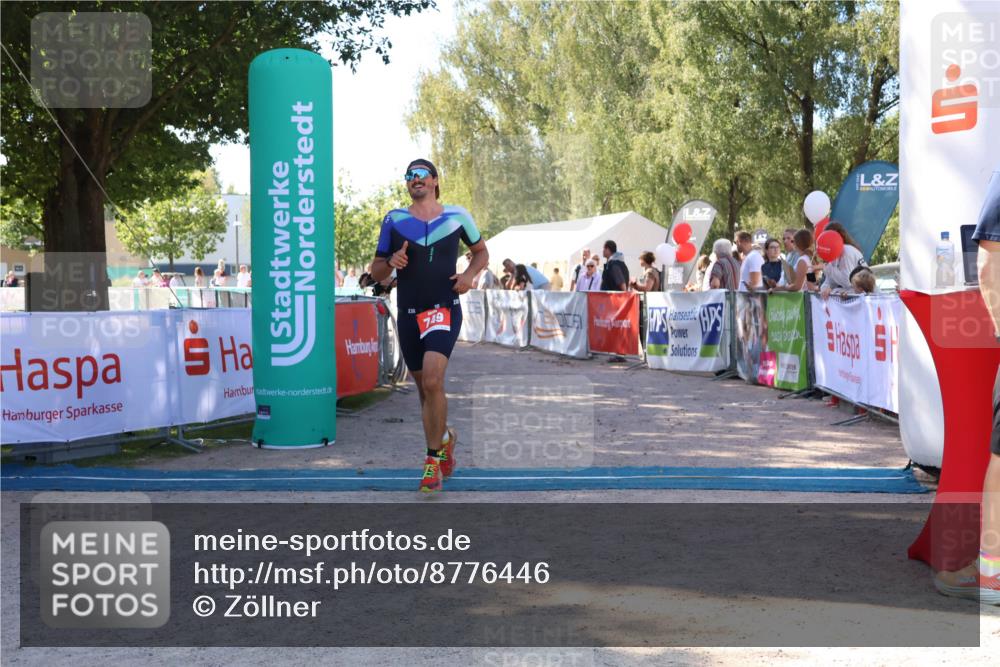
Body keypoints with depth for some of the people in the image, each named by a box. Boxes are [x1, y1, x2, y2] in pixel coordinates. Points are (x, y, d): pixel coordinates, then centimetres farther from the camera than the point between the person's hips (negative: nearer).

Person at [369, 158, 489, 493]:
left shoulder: (457, 216, 3)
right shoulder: (393, 220, 6)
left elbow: (481, 251, 18)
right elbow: (376, 273, 10)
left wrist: (470, 274, -2)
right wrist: (391, 262, -13)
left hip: (444, 311, -3)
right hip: (408, 314, 3)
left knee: (432, 381, -21)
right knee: (423, 387, 11)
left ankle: (434, 459, -9)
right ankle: (445, 437, 39)